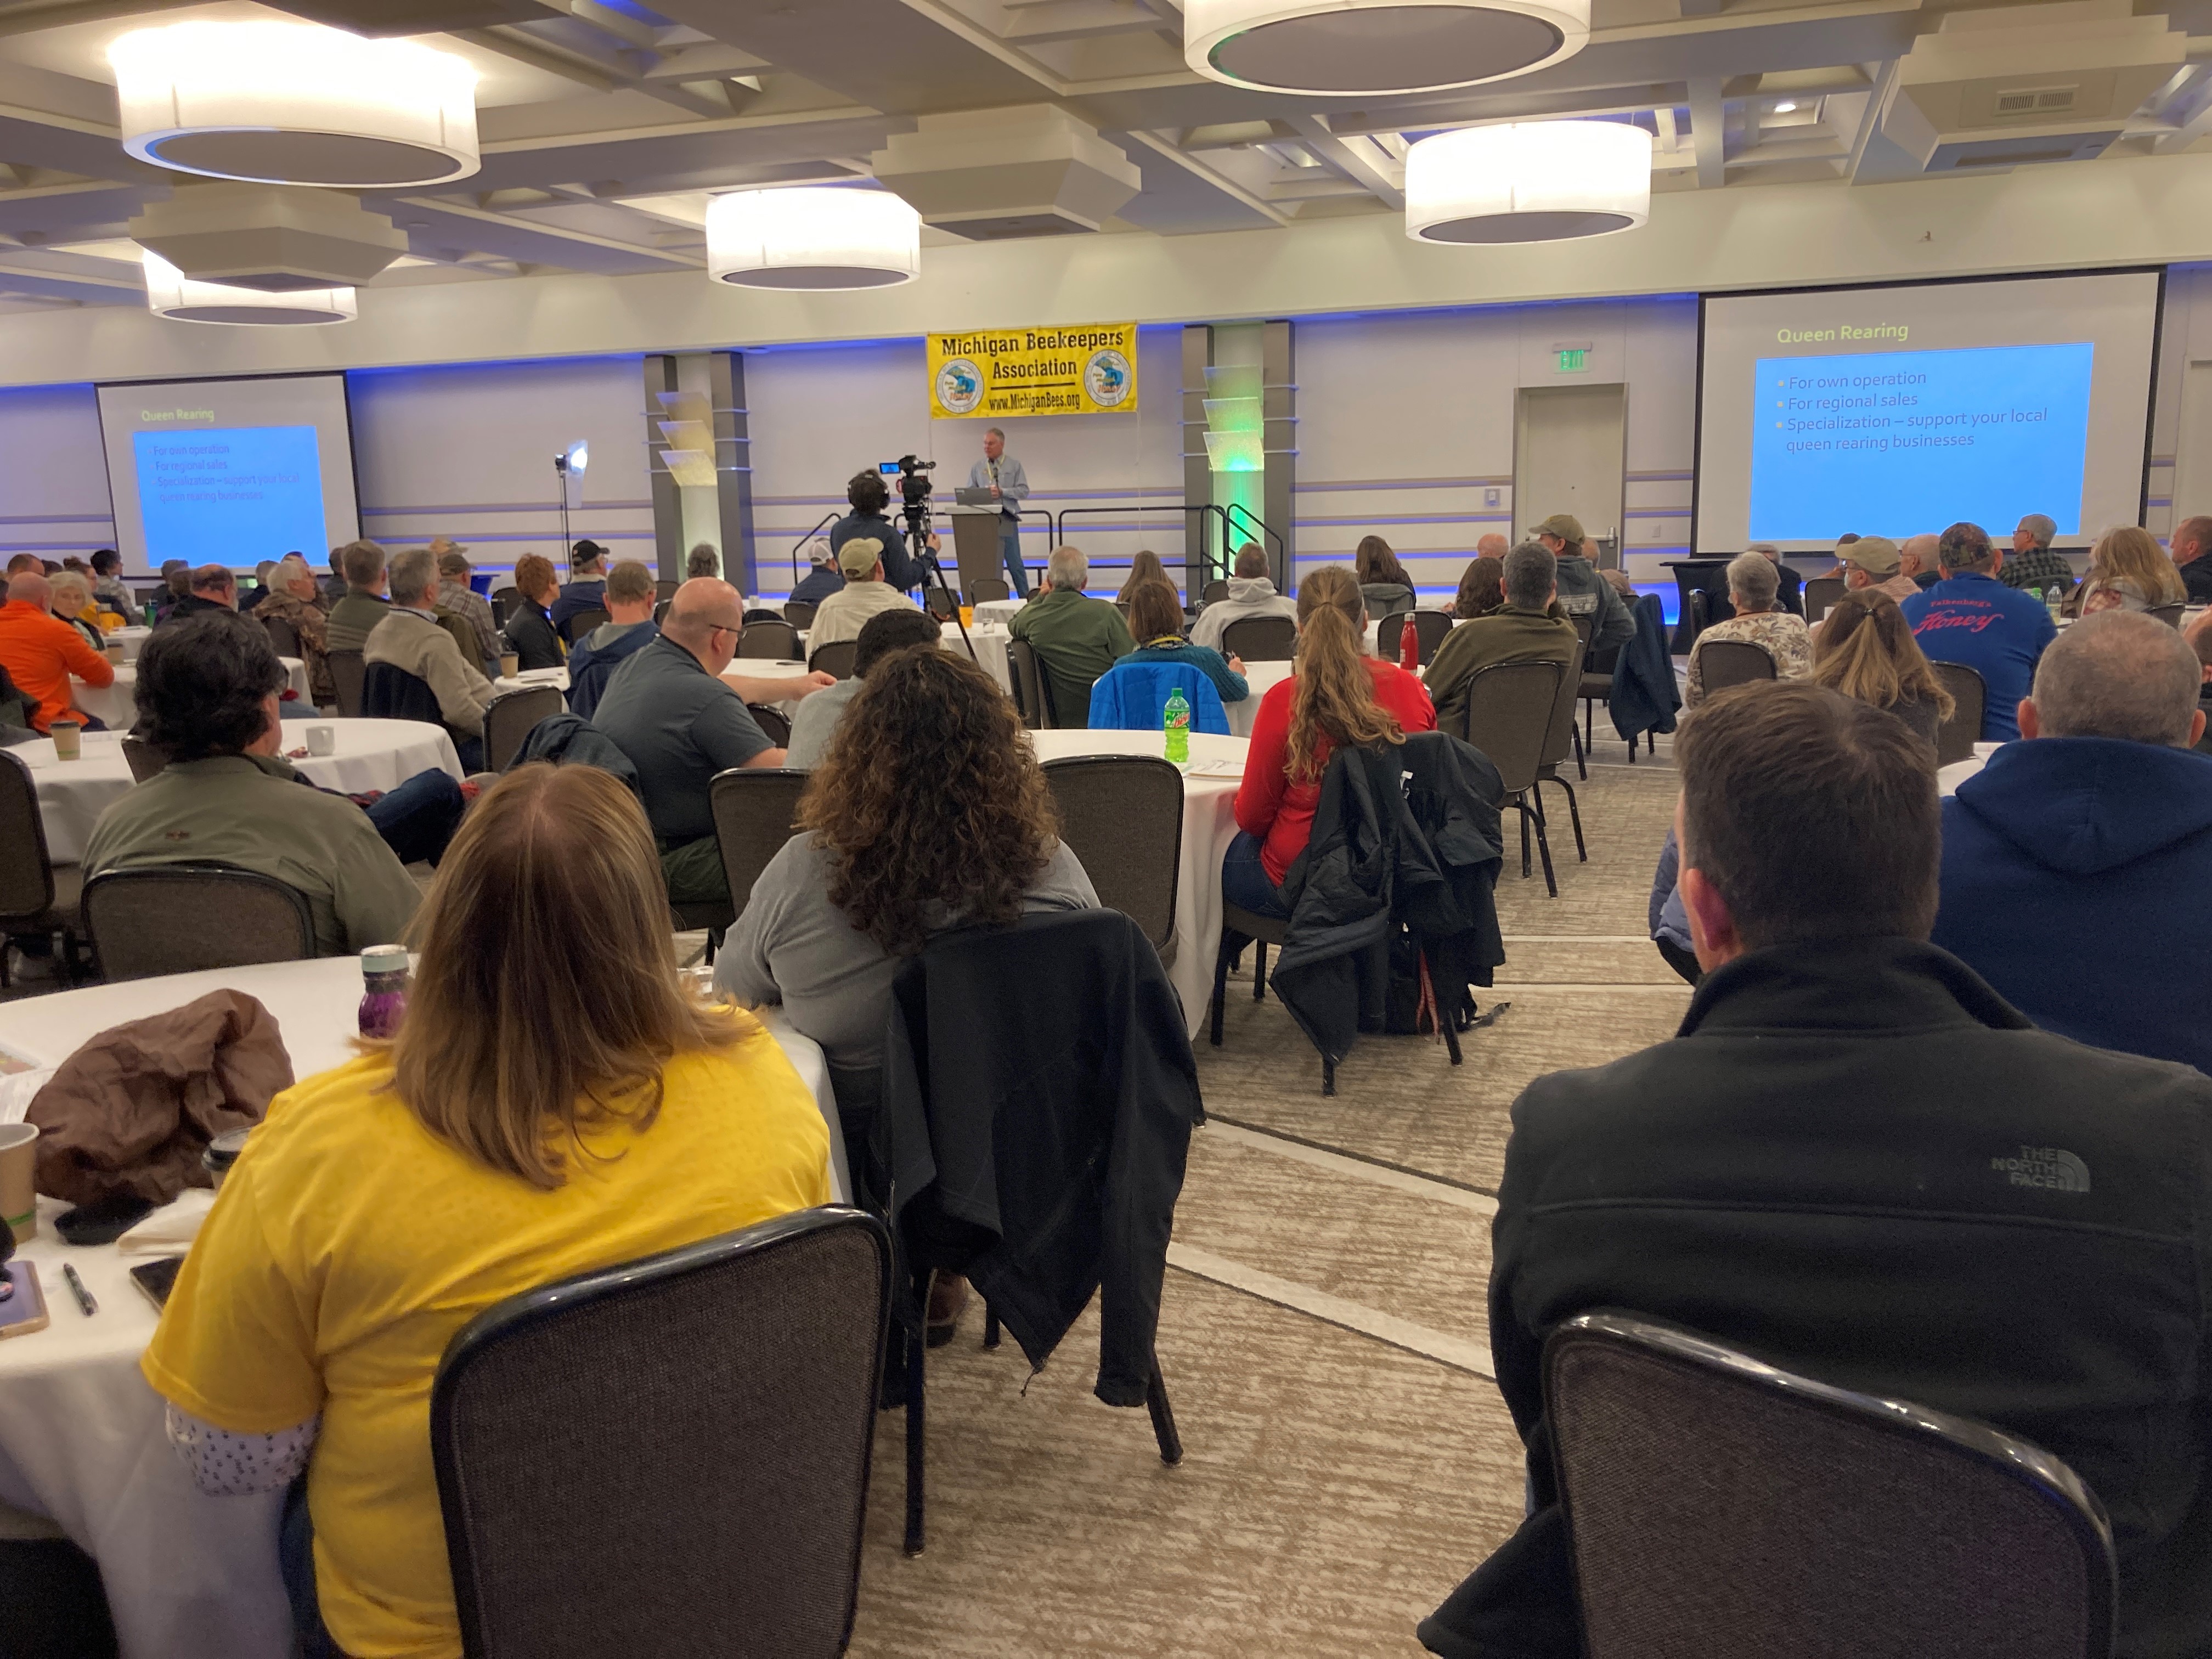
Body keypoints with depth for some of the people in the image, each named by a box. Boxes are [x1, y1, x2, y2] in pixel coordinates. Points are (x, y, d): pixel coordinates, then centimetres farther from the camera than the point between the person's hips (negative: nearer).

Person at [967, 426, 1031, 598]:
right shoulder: (977, 468, 13)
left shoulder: (1014, 466, 6)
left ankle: (1024, 598, 7)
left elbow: (1024, 491, -1)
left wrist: (1002, 491, -13)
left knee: (1014, 563, -1)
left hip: (1006, 519, -2)